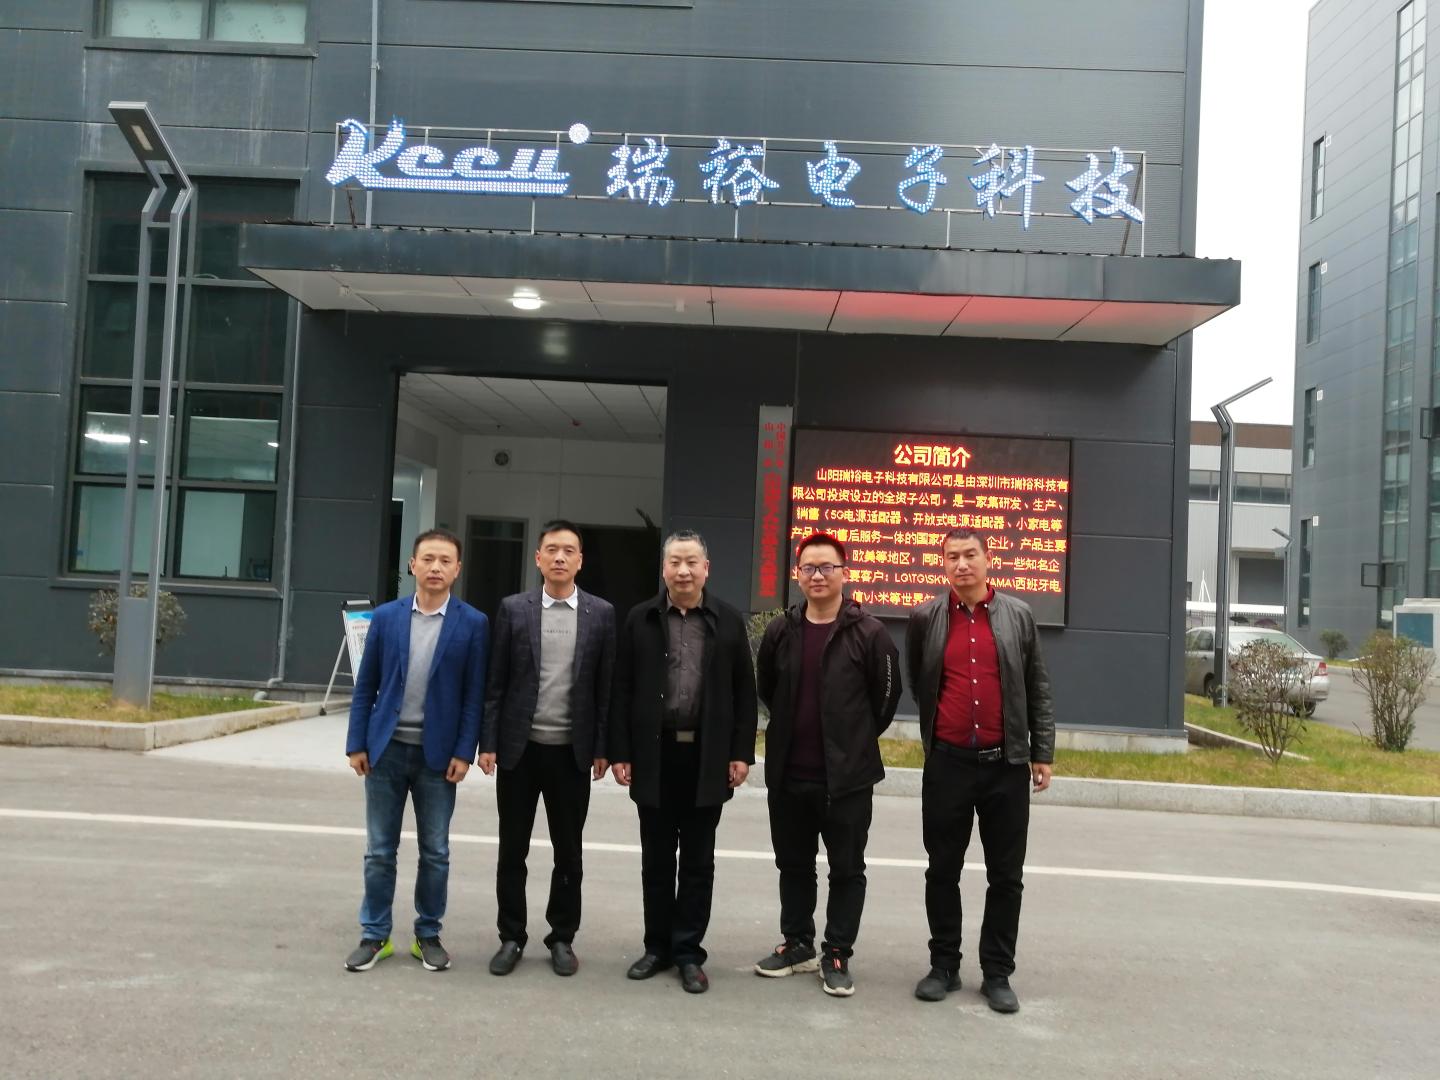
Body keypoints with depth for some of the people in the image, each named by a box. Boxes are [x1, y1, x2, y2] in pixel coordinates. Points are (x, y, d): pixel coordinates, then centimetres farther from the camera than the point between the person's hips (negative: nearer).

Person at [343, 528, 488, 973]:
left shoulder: (472, 624, -3)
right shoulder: (385, 617, 3)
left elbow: (474, 694, -3)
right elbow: (365, 686, 4)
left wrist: (464, 752, -8)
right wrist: (356, 744, -1)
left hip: (437, 753, -1)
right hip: (386, 748, 1)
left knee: (435, 852, 8)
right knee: (379, 850, 9)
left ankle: (428, 935, 22)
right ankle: (375, 935, 21)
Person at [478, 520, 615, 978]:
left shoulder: (601, 613, 1)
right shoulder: (513, 609, 1)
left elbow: (606, 686, 2)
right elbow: (495, 682, 1)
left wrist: (602, 748, -1)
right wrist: (488, 743, -4)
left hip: (571, 751, 0)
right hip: (519, 747, 0)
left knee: (568, 853, 10)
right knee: (512, 850, 9)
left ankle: (562, 938, 24)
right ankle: (511, 938, 22)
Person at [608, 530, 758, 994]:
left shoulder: (728, 621, 2)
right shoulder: (640, 620, 3)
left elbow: (744, 692, 3)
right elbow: (622, 691, 3)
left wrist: (741, 753, -3)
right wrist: (620, 753, -3)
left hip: (707, 757, -1)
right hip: (654, 754, 1)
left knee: (698, 862, 7)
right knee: (657, 859, 10)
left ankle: (688, 952, 17)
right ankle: (658, 946, 23)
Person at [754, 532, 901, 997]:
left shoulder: (868, 632, -8)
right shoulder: (780, 631, 4)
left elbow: (886, 694, 1)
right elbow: (765, 688, 18)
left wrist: (858, 737, 8)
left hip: (847, 775, -4)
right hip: (788, 773, 4)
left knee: (847, 869, 5)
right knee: (793, 865, 15)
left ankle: (837, 953, 18)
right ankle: (797, 943, 30)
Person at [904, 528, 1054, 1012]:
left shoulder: (1018, 615, 2)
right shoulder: (924, 618, 1)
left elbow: (1038, 690, 6)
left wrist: (1042, 753, 4)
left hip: (1007, 763, 0)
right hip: (947, 763, 0)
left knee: (1006, 876, 7)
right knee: (942, 871, 9)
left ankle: (998, 973, 19)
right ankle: (944, 966, 23)